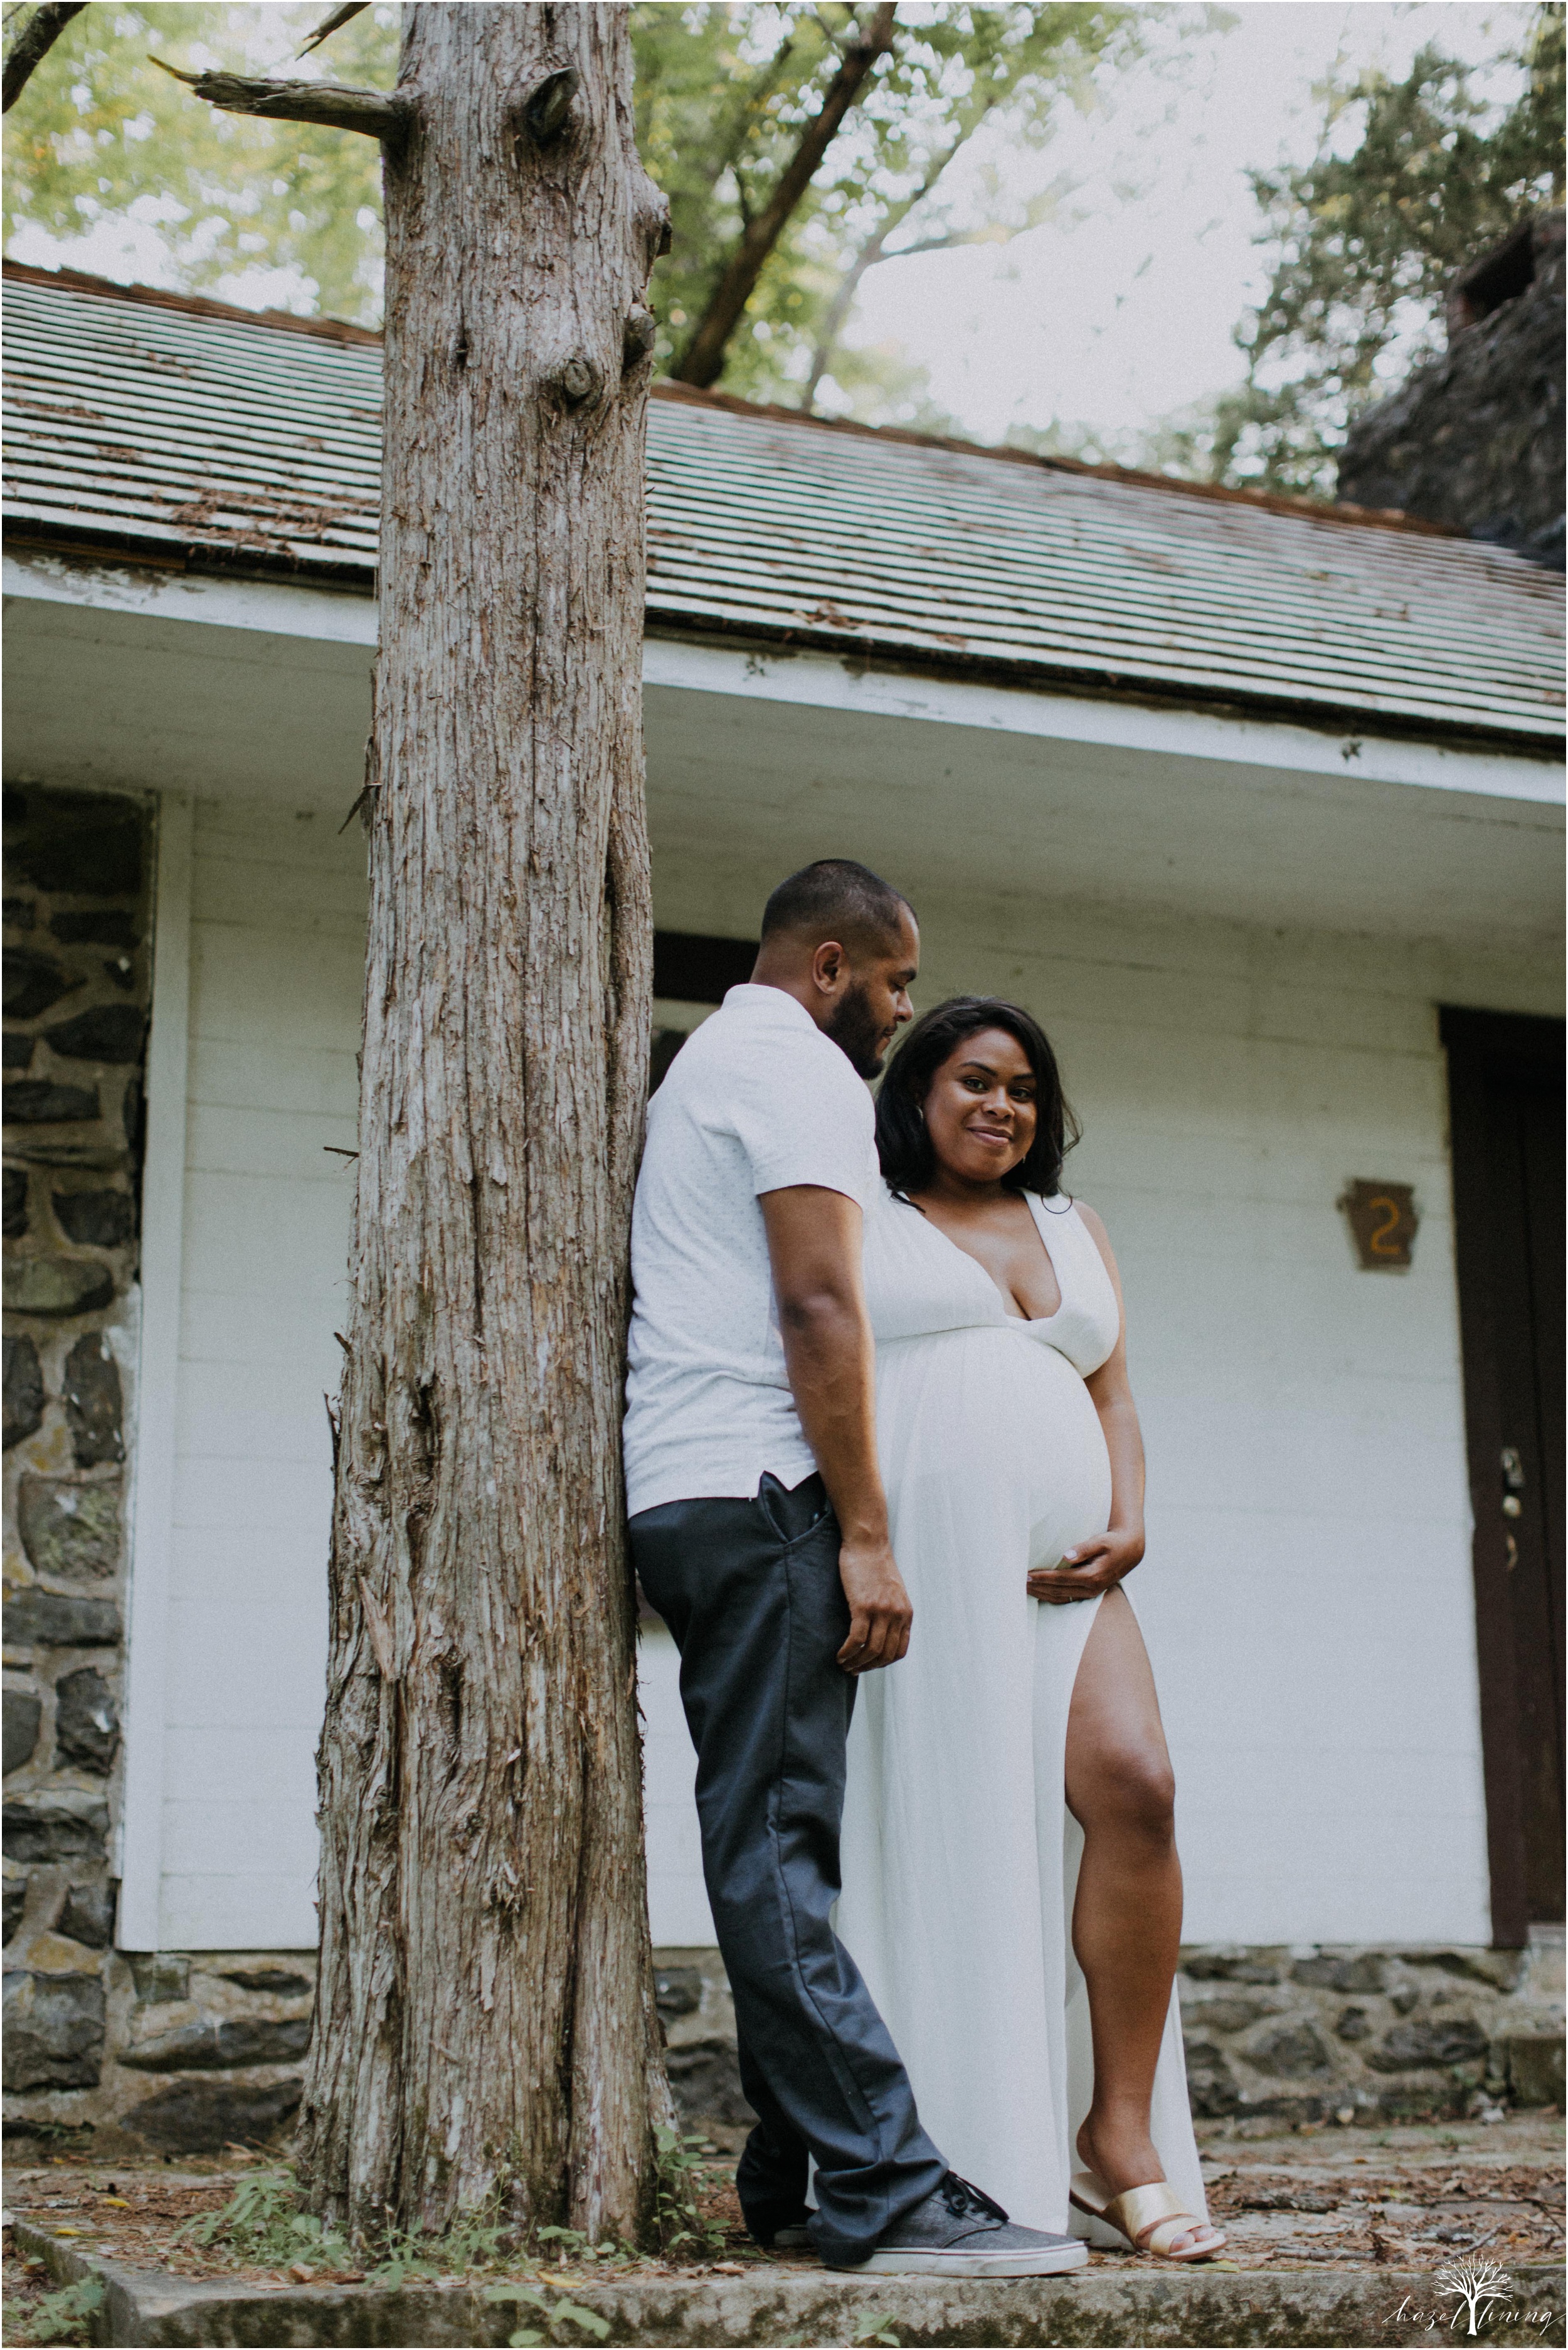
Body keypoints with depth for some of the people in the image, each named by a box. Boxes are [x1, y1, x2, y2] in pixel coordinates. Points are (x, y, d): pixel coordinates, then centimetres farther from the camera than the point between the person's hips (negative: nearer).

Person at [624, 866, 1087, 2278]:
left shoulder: (705, 1062, 28)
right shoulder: (798, 1065, -4)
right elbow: (819, 1305, -15)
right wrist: (866, 1534, -17)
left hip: (684, 1497, 10)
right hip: (761, 1490, -10)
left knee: (775, 1846, 8)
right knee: (781, 1847, -14)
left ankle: (794, 2183, 10)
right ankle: (888, 2195, -16)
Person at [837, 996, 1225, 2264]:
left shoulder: (1076, 1231, 24)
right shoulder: (859, 1225, 12)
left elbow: (1115, 1401, 20)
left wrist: (1128, 1529, 1)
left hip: (1059, 1574, 4)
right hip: (912, 1570, -3)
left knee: (1131, 1784, -17)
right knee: (931, 1839, -6)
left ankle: (1119, 2131, -10)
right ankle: (951, 2165, 1)